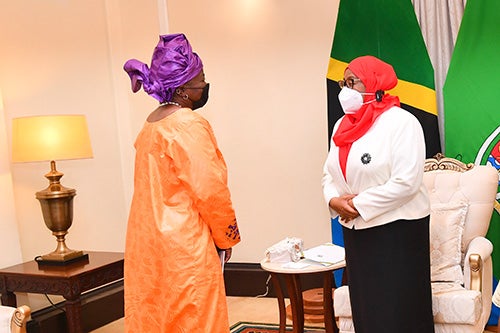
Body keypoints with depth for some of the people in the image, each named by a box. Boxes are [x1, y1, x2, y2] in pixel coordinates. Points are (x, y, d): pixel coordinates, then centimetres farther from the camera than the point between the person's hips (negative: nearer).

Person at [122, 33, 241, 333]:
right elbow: (210, 192, -18)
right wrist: (227, 238, -3)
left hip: (148, 242, 8)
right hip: (185, 246, -8)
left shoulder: (152, 123, 10)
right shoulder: (189, 124, -16)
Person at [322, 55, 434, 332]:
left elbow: (406, 182, -20)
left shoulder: (401, 122, -12)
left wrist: (358, 204, -16)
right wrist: (335, 200, -9)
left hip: (397, 229, -7)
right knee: (364, 307, 14)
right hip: (356, 231, 7)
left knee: (398, 310, 0)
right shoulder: (343, 125, 10)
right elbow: (329, 174, 13)